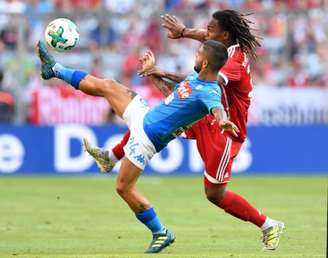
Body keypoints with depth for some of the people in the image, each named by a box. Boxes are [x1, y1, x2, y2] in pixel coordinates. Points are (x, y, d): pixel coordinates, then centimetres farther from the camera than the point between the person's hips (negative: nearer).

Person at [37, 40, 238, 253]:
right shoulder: (195, 77, 0)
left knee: (124, 187, -3)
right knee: (107, 86, 17)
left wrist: (224, 122, -70)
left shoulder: (209, 92, -27)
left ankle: (161, 234, 12)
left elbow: (218, 109, -48)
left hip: (147, 138, -8)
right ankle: (55, 70, 38)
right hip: (145, 115, 8)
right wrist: (152, 71, 29)